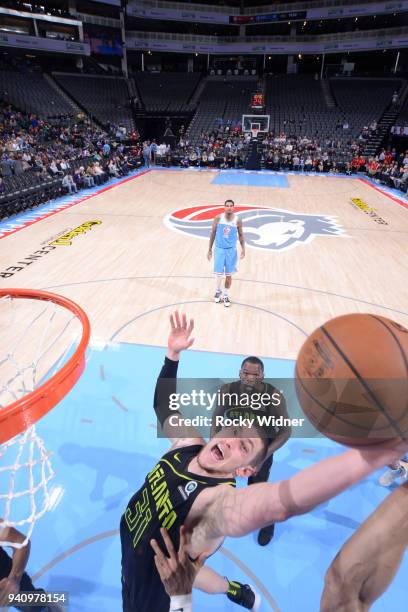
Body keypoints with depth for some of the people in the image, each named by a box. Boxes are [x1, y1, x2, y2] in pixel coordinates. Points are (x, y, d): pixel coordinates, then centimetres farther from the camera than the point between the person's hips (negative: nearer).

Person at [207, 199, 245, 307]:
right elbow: (213, 233, 1)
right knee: (219, 273, -2)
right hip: (219, 249, 0)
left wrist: (243, 248, -5)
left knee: (228, 274, 7)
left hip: (231, 250, 0)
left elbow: (240, 235, 6)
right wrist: (210, 249, 0)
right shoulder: (218, 218, -6)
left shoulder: (237, 220, -6)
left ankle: (226, 295, 24)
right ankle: (218, 291, 27)